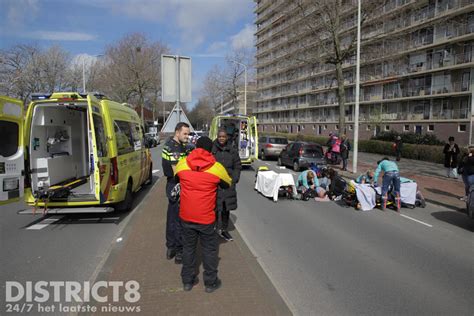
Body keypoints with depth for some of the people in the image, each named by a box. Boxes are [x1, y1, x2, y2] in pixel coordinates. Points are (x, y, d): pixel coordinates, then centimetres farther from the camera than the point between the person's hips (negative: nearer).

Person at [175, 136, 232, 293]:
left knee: (188, 247, 19)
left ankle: (187, 281, 31)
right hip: (206, 217, -3)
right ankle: (211, 282, 26)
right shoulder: (217, 167, -11)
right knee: (209, 249, 14)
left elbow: (176, 178, 16)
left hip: (186, 216, 3)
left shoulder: (182, 164, -4)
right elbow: (228, 184, 7)